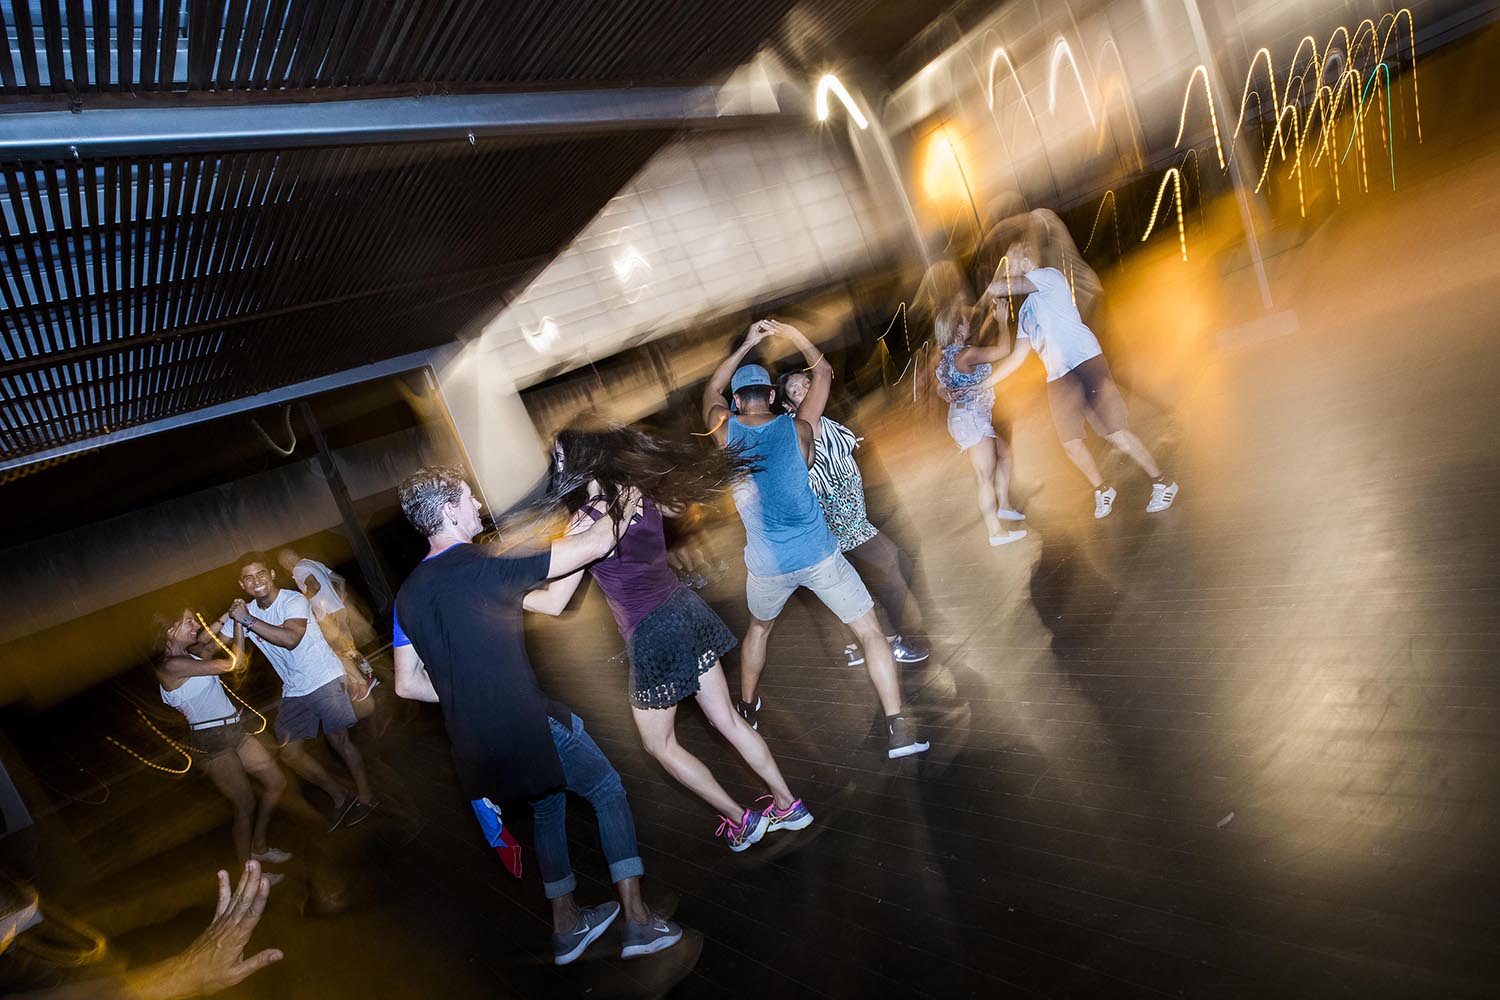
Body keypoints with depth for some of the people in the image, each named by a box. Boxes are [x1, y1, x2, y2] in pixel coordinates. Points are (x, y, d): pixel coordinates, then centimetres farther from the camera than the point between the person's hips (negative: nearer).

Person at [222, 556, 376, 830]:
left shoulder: (294, 601, -16)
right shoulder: (245, 612, 5)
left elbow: (290, 639, -32)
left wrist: (248, 621, -30)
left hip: (325, 679, -7)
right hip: (293, 690, 7)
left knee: (338, 738, -2)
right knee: (290, 752, 6)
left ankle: (365, 796, 17)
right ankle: (341, 798, 21)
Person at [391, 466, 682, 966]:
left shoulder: (407, 595, 5)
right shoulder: (487, 563, -16)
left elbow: (407, 684, 9)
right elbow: (595, 546, -12)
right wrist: (622, 512, 7)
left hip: (476, 743, 7)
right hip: (531, 725, -7)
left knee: (546, 805, 28)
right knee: (608, 791, 12)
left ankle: (567, 926, 38)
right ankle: (637, 920, 11)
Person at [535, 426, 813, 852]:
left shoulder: (587, 522, -19)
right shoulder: (639, 493, 0)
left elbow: (554, 602, -16)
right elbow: (677, 505, 25)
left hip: (651, 636, -7)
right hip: (685, 609, 7)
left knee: (659, 743, 15)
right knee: (727, 718, 19)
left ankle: (741, 820, 22)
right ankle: (789, 804, 28)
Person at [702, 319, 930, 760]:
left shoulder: (725, 432, -3)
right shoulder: (797, 429, -5)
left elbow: (712, 390, 19)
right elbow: (822, 372, 10)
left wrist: (747, 344, 20)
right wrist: (792, 334, 17)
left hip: (767, 564, 3)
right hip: (818, 554, -2)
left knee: (758, 627, 30)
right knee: (871, 632, 6)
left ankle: (747, 709, 43)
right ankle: (898, 727, -1)